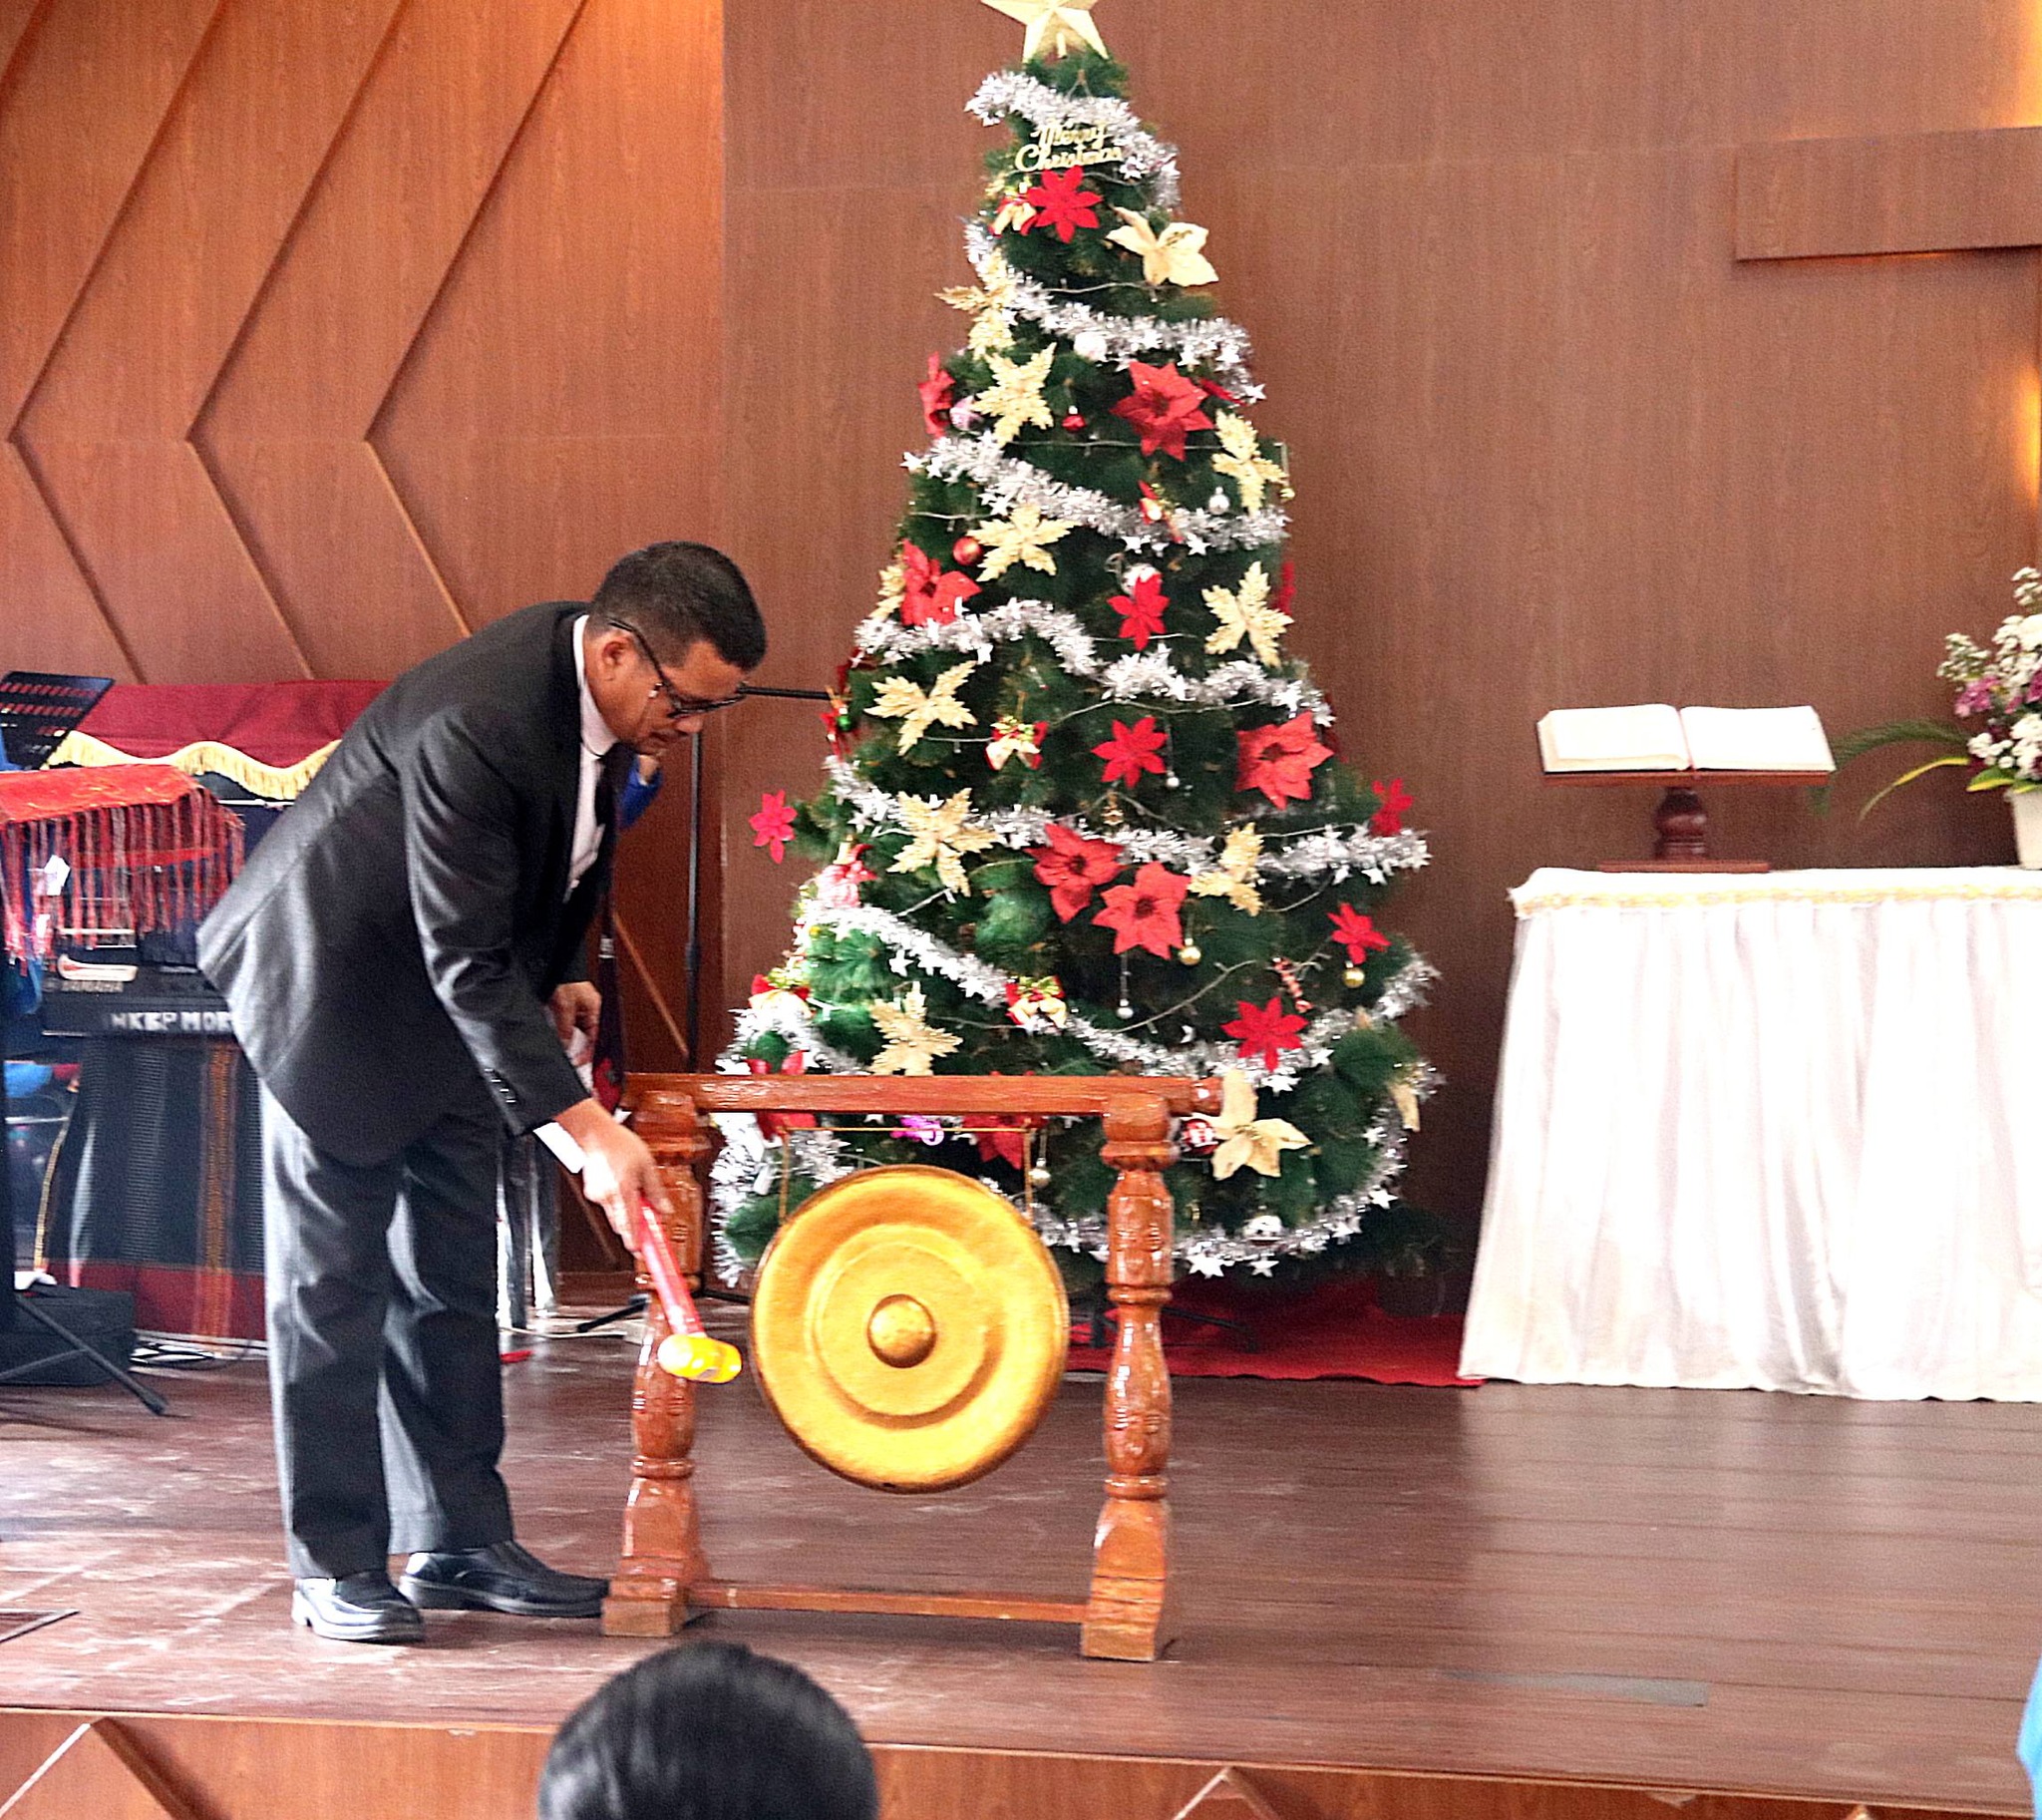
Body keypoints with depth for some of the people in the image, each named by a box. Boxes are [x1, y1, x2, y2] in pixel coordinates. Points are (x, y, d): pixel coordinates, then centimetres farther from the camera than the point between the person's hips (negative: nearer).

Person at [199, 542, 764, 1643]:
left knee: (452, 1278, 9)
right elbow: (470, 963, -33)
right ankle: (334, 1564, 4)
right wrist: (586, 1129, -34)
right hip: (339, 984, -8)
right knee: (333, 1280, -2)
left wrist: (558, 975, 3)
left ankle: (458, 1541, 15)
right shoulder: (476, 723, -35)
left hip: (451, 998, 8)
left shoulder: (602, 686, -9)